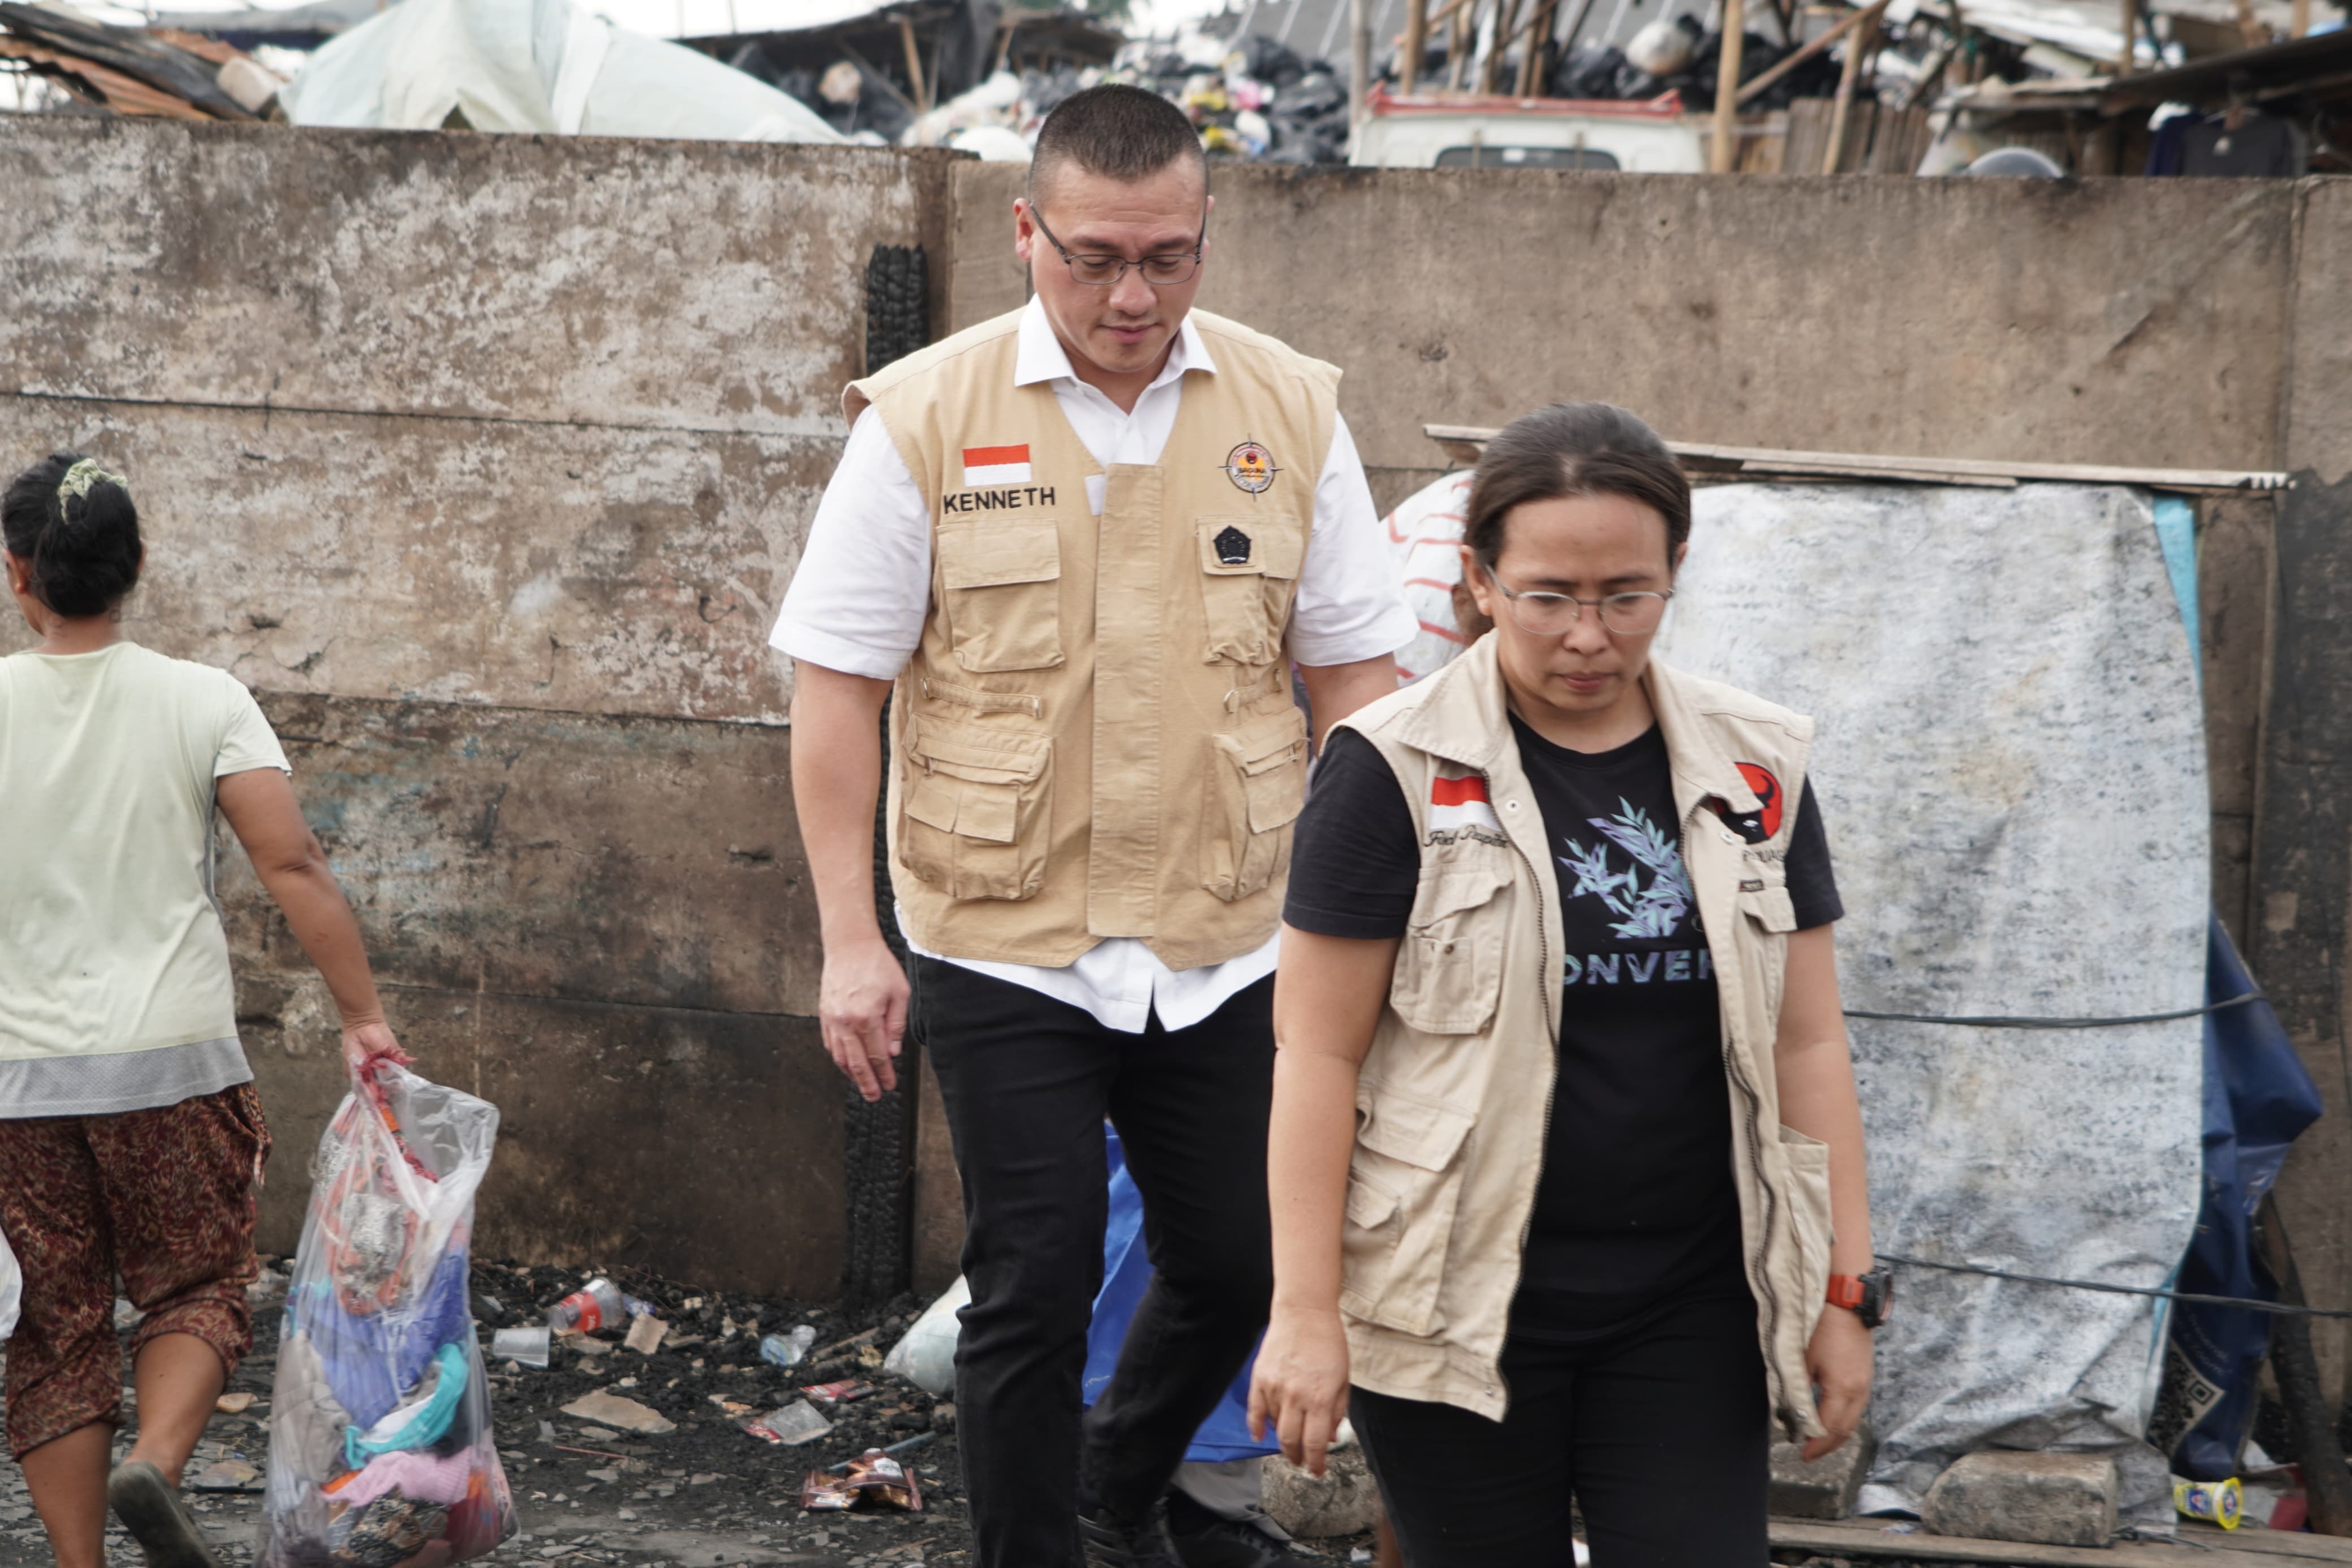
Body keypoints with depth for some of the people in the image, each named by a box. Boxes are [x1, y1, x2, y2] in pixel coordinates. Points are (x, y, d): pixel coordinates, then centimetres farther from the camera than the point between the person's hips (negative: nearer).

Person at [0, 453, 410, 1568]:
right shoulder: (203, 703, -4)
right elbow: (290, 865, -11)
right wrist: (363, 1017, -9)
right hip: (171, 1059, -1)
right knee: (197, 1288, 13)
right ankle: (153, 1469, -12)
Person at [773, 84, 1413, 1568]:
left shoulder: (1292, 412, 1)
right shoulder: (923, 419, -6)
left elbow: (1352, 671, 7)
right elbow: (838, 687, -4)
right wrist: (850, 937, -8)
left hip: (1227, 944, 3)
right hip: (1005, 946, -3)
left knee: (1240, 1266, 12)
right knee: (1033, 1292, 0)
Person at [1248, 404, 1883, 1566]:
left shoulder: (1751, 772, 6)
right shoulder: (1398, 771, -6)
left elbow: (1805, 1044, 9)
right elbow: (1319, 1052, -7)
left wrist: (1843, 1291, 5)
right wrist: (1305, 1308, -11)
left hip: (1690, 1308, 3)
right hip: (1462, 1309, -3)